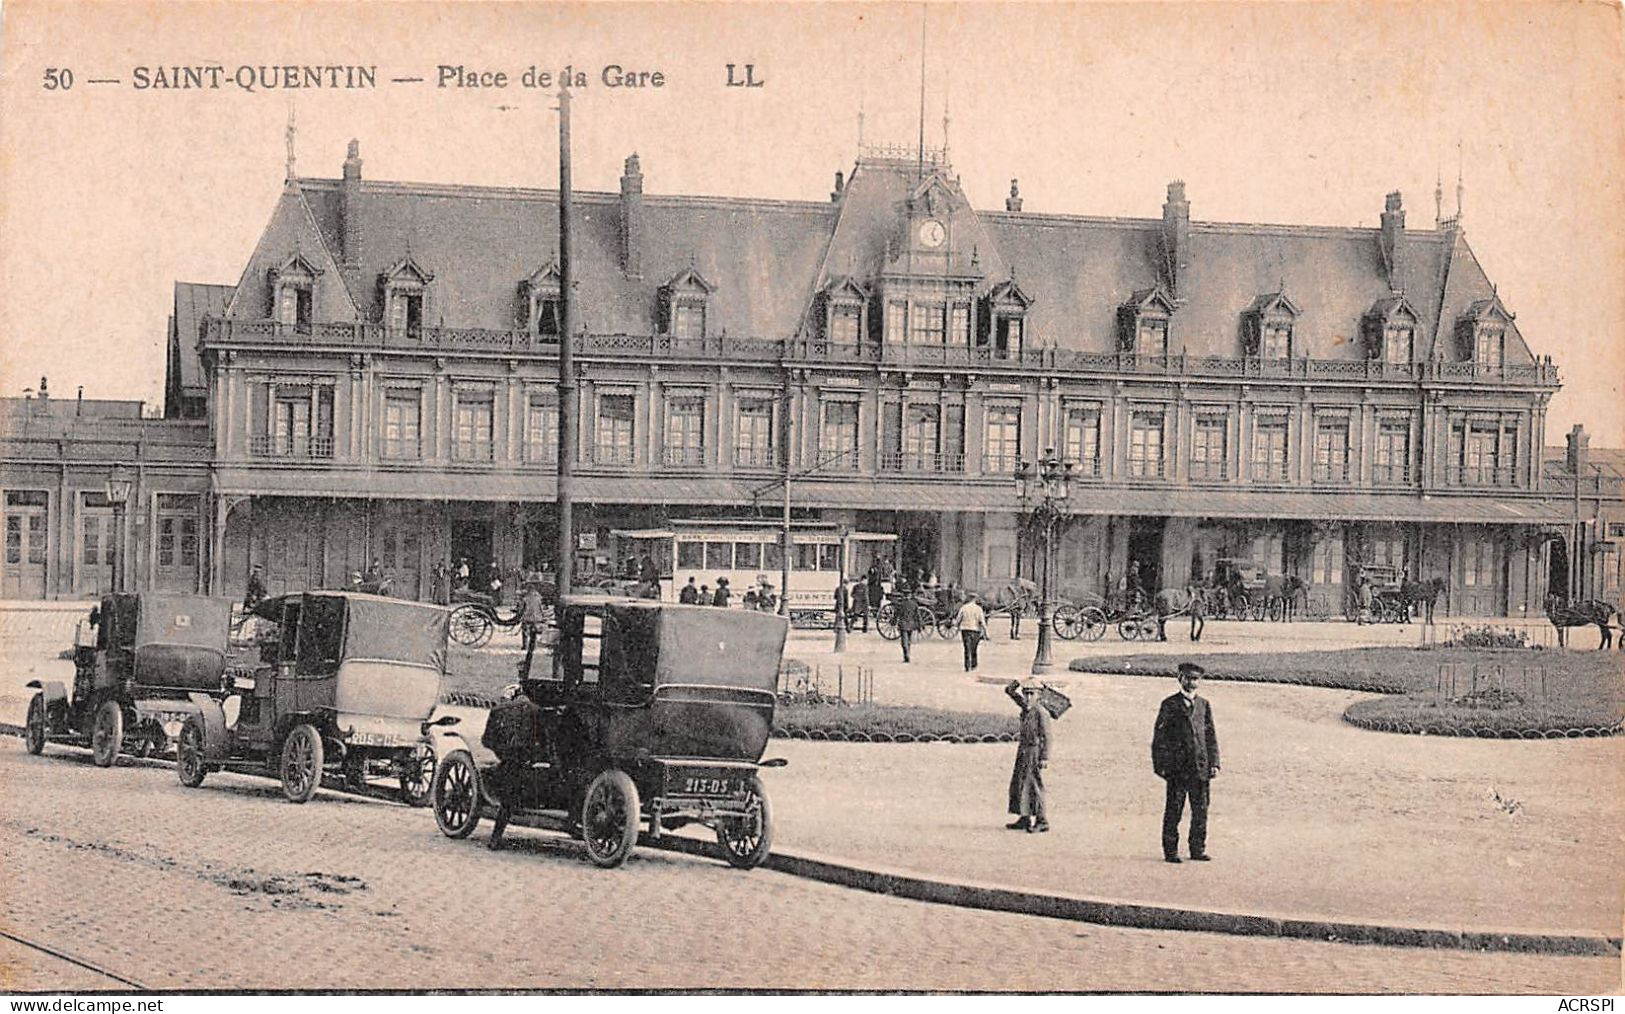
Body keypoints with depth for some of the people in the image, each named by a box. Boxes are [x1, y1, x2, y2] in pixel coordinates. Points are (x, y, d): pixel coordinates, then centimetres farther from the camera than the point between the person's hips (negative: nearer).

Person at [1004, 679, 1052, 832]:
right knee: (1018, 784, 11)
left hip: (1034, 751, -8)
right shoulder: (1025, 706, 7)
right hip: (1023, 750, 8)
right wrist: (1017, 683, -6)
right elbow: (1009, 691, 15)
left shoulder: (1041, 712, -14)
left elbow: (1046, 736, -14)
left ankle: (1042, 821, -2)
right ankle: (1024, 819, 18)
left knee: (1034, 786, -7)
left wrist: (1045, 758, -17)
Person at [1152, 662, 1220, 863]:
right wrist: (1159, 765, -6)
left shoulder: (1203, 705, 15)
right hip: (1176, 767, -3)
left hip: (1200, 767, 3)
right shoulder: (1170, 705, 4)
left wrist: (1214, 763, 5)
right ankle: (1170, 851, 2)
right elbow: (1159, 737, 2)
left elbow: (1211, 735, 15)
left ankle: (1198, 850, 11)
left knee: (1200, 809, 3)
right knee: (1173, 810, -3)